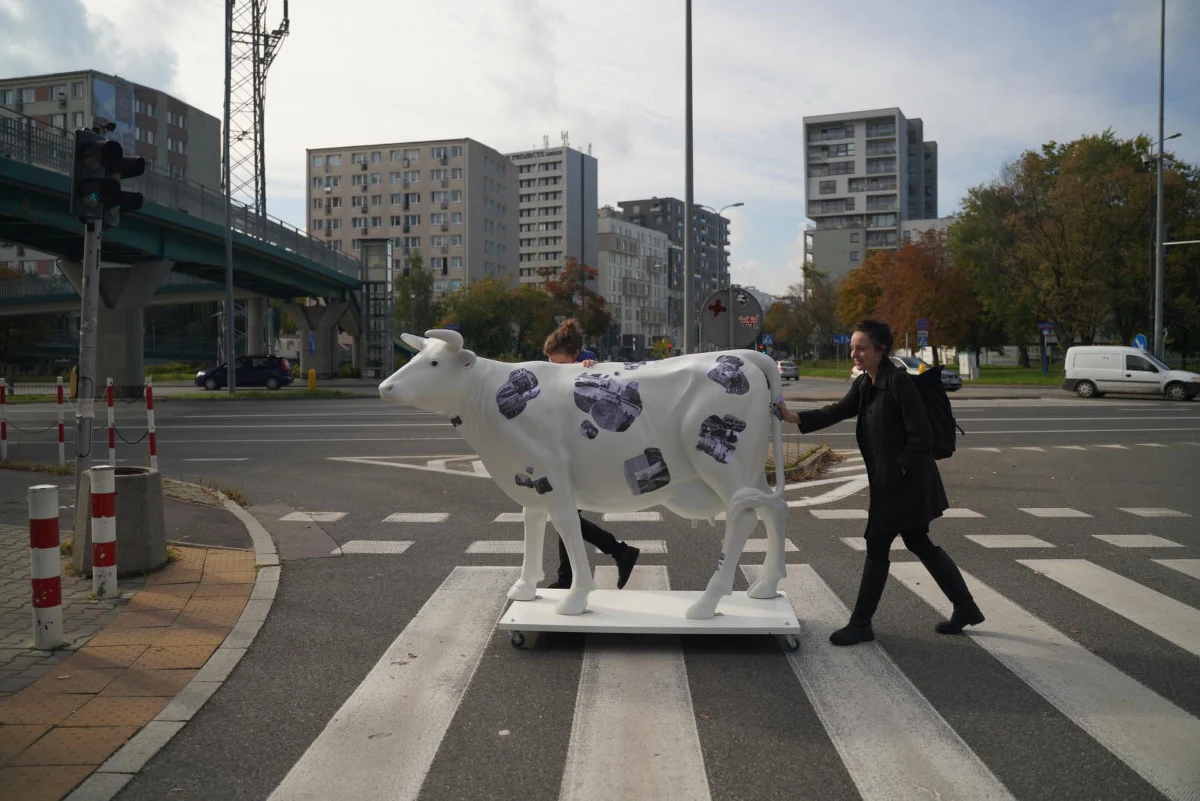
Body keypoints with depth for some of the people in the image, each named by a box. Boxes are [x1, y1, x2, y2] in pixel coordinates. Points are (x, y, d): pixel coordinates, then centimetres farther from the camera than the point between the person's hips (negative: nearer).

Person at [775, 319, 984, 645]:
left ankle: (860, 624, 10)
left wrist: (902, 467, -15)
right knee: (919, 543, 18)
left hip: (905, 482, -9)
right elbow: (837, 411, 3)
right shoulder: (864, 384, 8)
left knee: (877, 547, -2)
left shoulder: (899, 382, -20)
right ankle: (966, 608, 31)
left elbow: (920, 435, -22)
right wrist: (794, 417, -8)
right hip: (888, 482, 9)